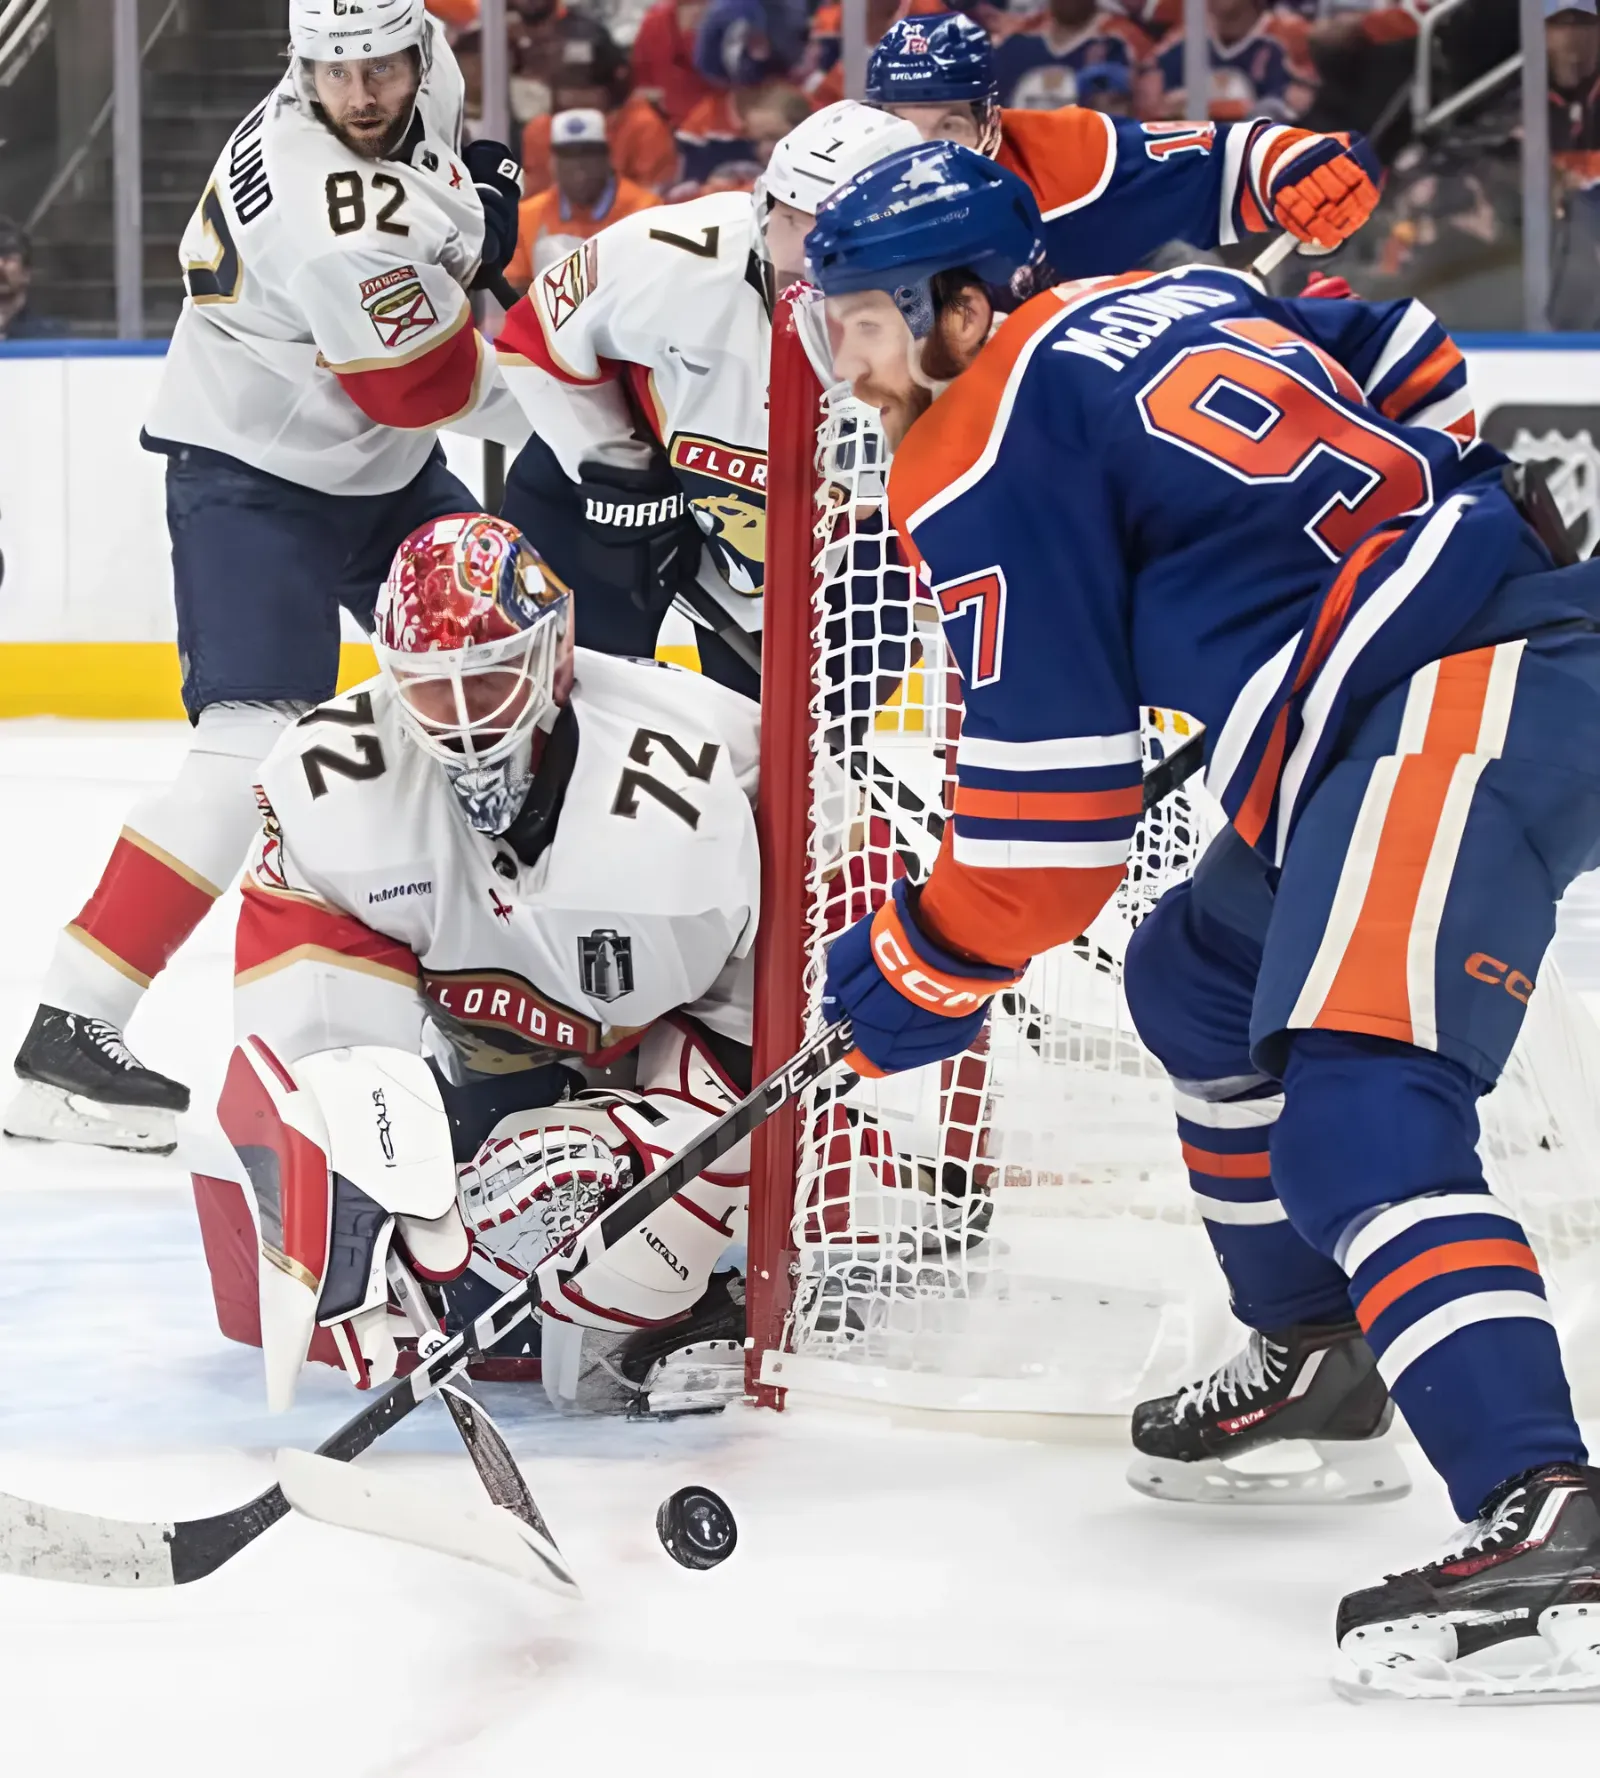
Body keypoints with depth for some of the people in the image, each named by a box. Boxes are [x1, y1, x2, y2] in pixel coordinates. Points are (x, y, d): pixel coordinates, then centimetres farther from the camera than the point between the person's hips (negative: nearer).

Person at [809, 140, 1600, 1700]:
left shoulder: (984, 467, -6)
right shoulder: (1165, 301, 19)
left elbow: (1049, 806, -8)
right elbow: (1415, 368, 29)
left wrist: (920, 979, 6)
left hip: (1461, 714, -10)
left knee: (1359, 1115, -23)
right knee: (1200, 977, 28)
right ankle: (1311, 1354, 42)